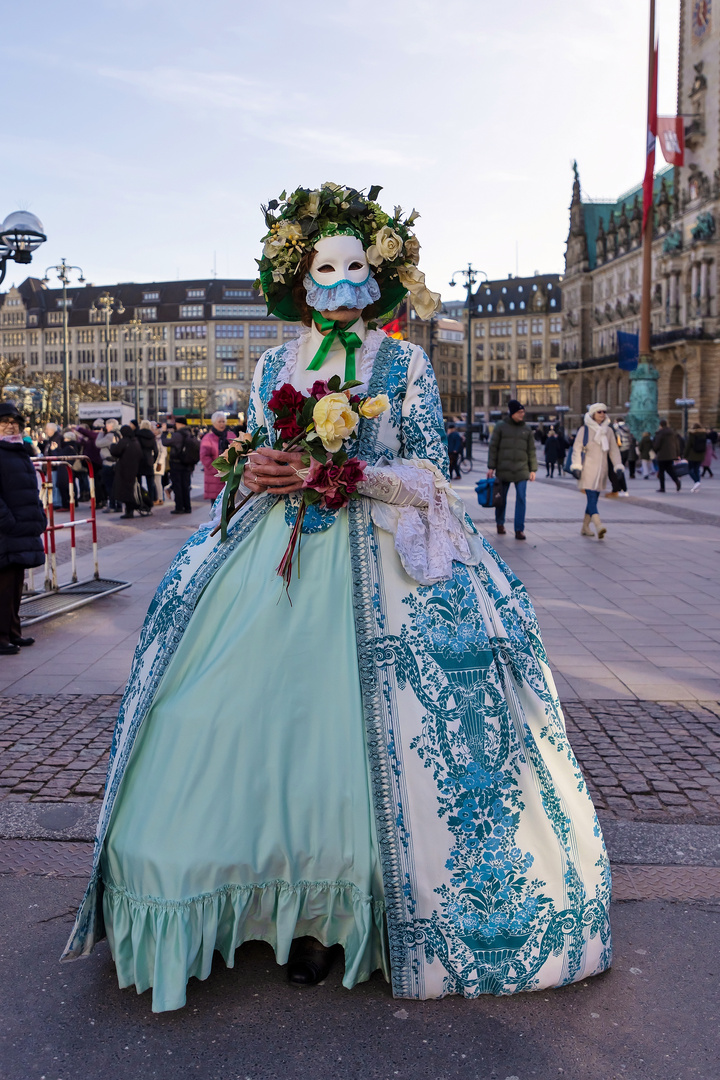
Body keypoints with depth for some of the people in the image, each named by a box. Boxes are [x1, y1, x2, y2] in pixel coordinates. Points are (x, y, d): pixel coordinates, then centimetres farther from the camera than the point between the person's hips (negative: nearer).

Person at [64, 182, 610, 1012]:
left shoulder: (405, 364, 6)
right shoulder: (272, 366, 16)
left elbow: (428, 473, -1)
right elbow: (257, 459, 18)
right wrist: (253, 473, -6)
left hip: (378, 563, -3)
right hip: (275, 559, 3)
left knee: (353, 730, -9)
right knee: (255, 713, -4)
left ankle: (333, 909, 6)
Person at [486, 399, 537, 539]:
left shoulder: (526, 429, 10)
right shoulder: (501, 427, 3)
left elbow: (531, 450, 12)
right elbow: (493, 447, 3)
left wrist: (533, 469, 6)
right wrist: (491, 467, -3)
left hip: (521, 470, 1)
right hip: (503, 470, -1)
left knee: (521, 499, -8)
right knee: (501, 498, 9)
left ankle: (519, 529, -7)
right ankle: (500, 523, 31)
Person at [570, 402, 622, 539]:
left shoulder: (608, 430, 12)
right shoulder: (585, 429, -2)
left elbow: (614, 450, 14)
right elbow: (577, 448, -3)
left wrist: (618, 466, 4)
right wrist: (576, 467, -11)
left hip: (602, 470, 5)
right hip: (588, 470, -5)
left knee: (593, 498, 10)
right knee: (591, 497, -16)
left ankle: (585, 526, 21)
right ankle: (598, 526, -29)